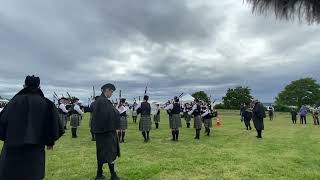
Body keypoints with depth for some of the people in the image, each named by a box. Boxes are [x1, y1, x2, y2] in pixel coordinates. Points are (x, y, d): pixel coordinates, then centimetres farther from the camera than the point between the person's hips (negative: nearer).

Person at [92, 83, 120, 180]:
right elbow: (107, 116, -25)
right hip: (107, 131, -10)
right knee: (109, 153, 0)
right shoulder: (103, 101, -18)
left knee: (102, 153, 16)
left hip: (101, 131, 10)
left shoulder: (100, 100, 12)